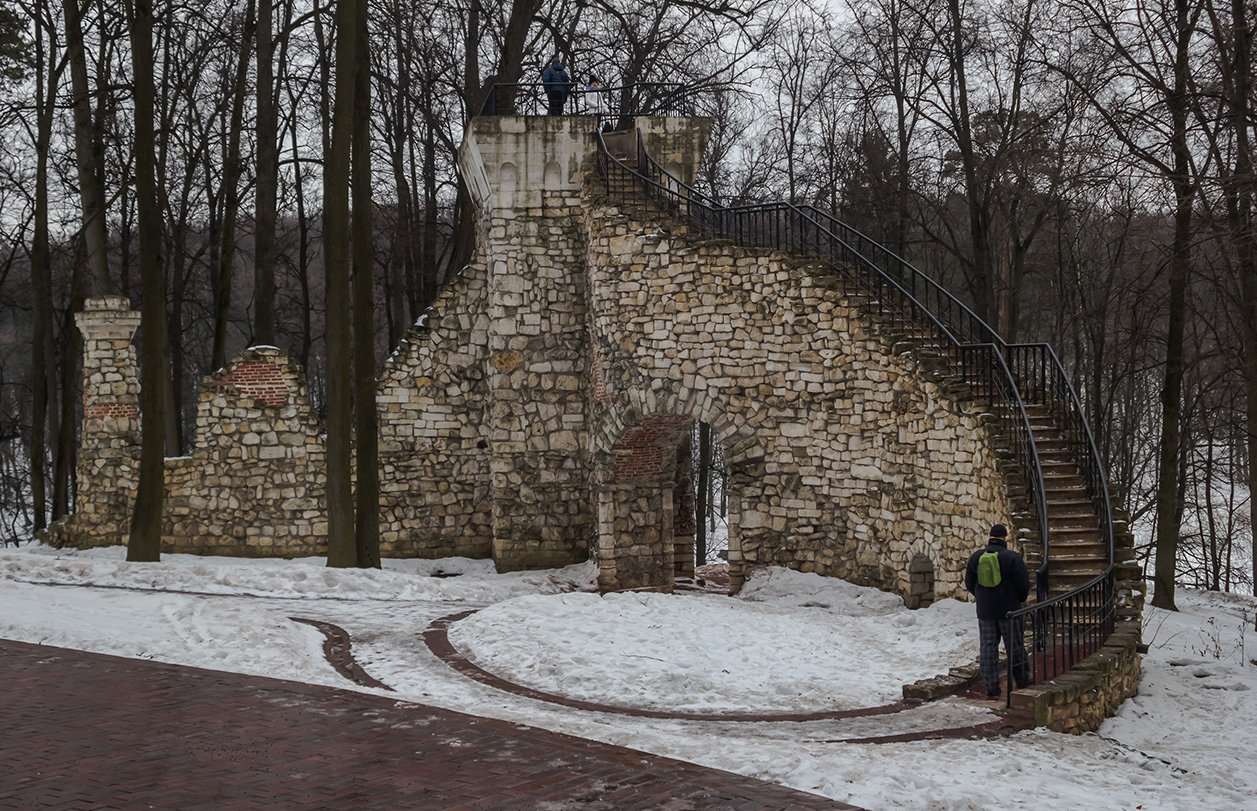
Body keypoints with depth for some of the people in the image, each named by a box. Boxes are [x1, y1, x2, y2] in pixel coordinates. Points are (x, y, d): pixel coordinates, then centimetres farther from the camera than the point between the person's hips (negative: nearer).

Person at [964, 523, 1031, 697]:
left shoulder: (976, 557, 0)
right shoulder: (1012, 558, -13)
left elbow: (969, 583, 8)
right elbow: (1024, 584, -10)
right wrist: (1020, 599, 10)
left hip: (985, 611, 3)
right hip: (1009, 610, -3)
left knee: (987, 647, 7)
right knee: (1015, 647, 8)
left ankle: (991, 686, 6)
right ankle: (1022, 682, 18)